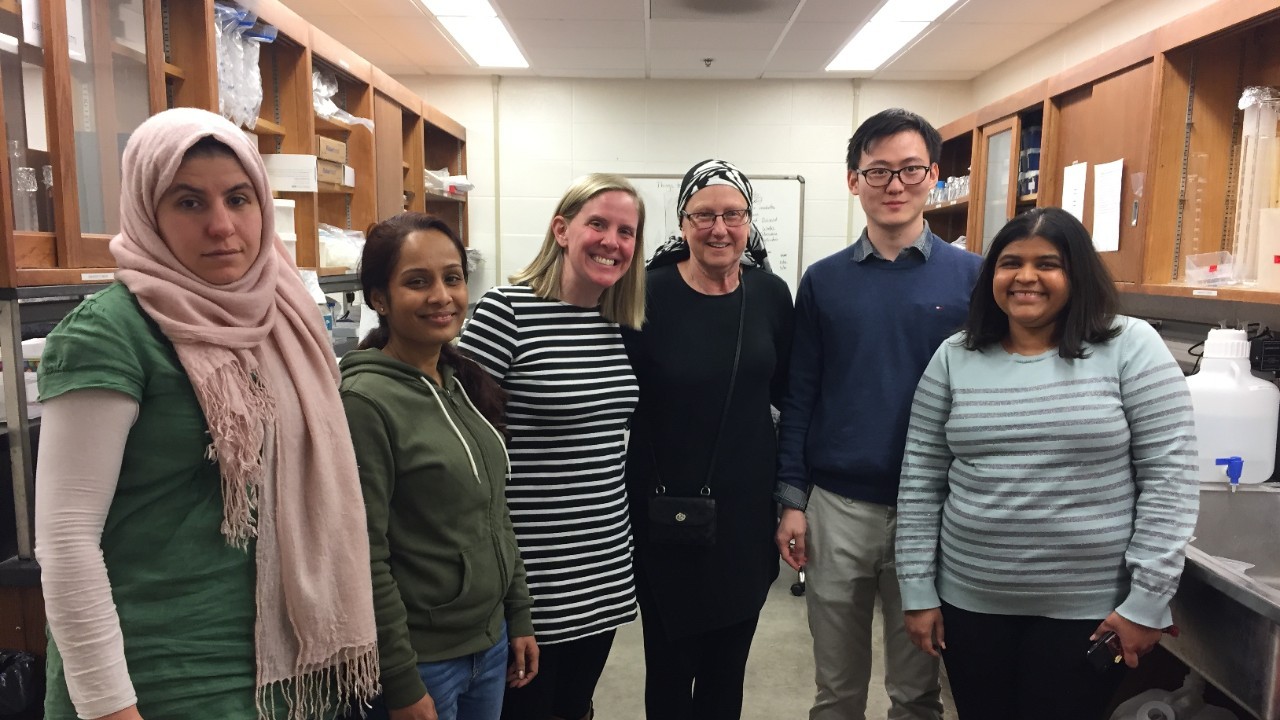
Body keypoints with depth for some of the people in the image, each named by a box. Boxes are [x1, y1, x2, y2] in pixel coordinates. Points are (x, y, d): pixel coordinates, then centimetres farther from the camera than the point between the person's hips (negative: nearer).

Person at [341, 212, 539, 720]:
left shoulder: (466, 384, 3)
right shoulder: (365, 401, -18)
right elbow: (365, 559, -18)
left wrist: (519, 617, 10)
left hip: (491, 644, 7)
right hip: (422, 660, -7)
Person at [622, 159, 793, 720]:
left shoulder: (771, 295, -1)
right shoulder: (649, 295, -12)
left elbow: (788, 392, 8)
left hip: (747, 506, 3)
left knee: (728, 664, 19)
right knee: (670, 661, 13)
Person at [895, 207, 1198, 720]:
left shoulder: (1131, 347, -6)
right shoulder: (954, 357, 0)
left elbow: (1169, 478, -7)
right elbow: (920, 480, 1)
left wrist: (1147, 600, -9)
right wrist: (918, 592, 0)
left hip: (1089, 609, -2)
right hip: (969, 601, 2)